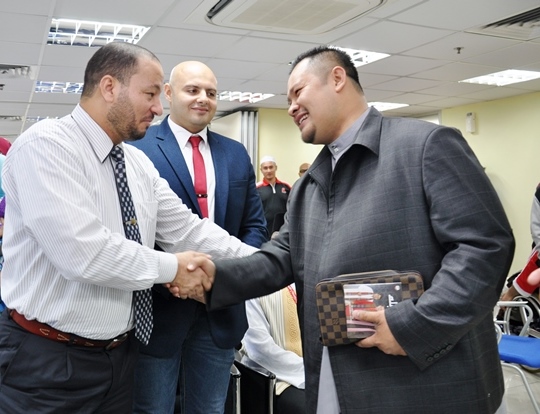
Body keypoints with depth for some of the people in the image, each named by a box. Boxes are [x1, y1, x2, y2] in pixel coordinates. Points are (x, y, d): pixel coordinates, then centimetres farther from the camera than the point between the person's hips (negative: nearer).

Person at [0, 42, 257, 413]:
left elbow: (188, 230, 4)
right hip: (49, 362, -7)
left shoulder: (139, 163, 5)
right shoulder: (45, 144, -17)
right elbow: (83, 251, -29)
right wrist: (171, 268, -18)